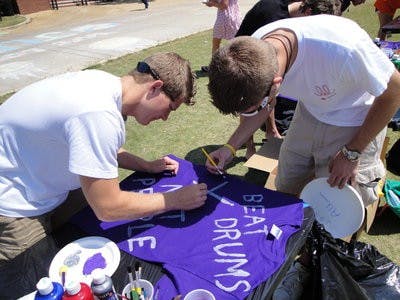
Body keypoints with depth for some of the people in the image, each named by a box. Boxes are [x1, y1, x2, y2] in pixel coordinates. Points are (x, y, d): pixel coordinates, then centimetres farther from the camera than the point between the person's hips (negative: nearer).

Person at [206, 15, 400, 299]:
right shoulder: (254, 53, -23)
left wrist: (352, 153, -15)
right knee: (285, 191, 10)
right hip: (311, 110, 5)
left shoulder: (342, 48, -41)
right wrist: (230, 147, -14)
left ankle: (304, 268, 26)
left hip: (357, 122, -4)